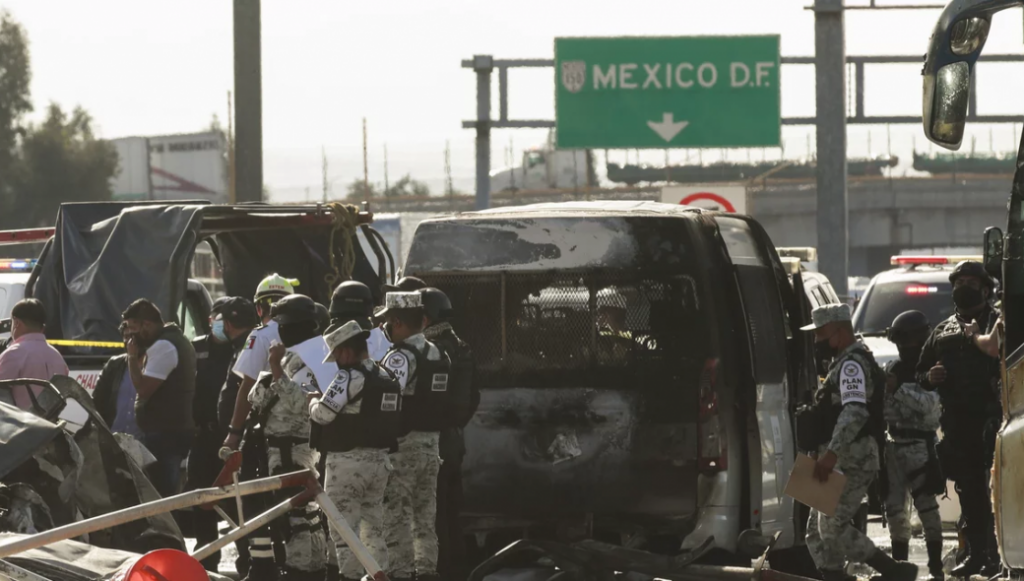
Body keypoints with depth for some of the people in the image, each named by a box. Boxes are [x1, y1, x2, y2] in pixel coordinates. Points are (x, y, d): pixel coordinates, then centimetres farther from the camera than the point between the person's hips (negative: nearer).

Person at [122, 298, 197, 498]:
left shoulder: (163, 346, -15)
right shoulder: (176, 339, 19)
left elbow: (143, 388, -18)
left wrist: (133, 356, -9)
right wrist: (140, 355, 13)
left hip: (163, 434, -11)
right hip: (179, 428, 11)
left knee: (158, 494, -15)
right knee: (168, 494, 11)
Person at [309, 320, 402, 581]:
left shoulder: (350, 376, -15)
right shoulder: (386, 377, 11)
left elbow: (323, 414, -20)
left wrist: (313, 400, 2)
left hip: (348, 461, -8)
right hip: (379, 459, 8)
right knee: (374, 526, 15)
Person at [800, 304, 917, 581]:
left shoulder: (852, 363, -15)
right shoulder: (846, 362, 20)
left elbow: (855, 411, -29)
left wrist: (832, 453, -38)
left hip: (850, 461, -11)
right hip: (844, 461, 11)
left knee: (833, 528, -14)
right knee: (817, 530, 8)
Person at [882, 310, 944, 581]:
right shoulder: (893, 369, 13)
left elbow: (929, 404, -22)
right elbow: (884, 406, 21)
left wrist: (900, 388, -23)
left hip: (918, 445, -7)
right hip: (894, 444, 7)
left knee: (926, 506, -9)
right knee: (894, 506, 9)